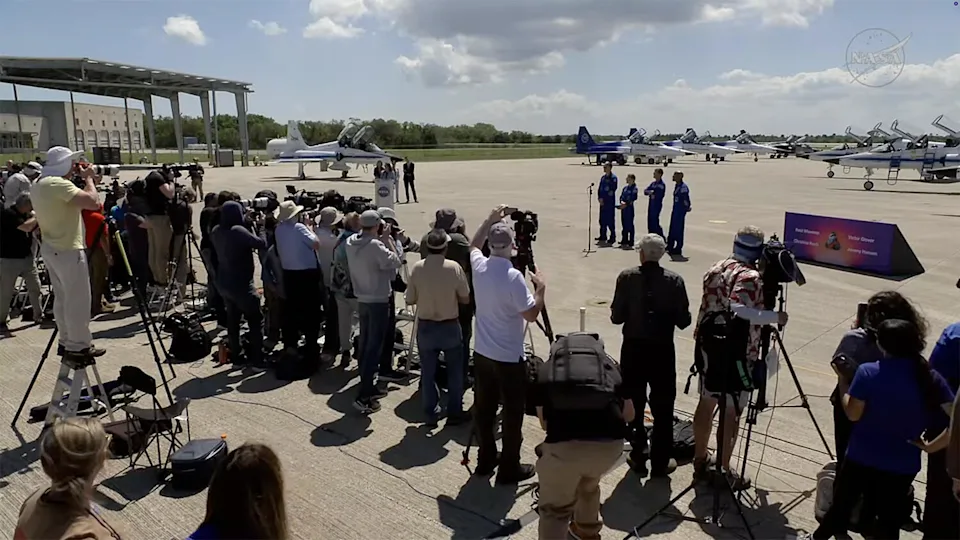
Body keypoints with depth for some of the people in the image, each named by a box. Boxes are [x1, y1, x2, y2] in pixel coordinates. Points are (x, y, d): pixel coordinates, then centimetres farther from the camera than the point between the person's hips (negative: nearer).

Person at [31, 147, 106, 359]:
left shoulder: (38, 185, 13)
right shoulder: (58, 183, -19)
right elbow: (93, 202, -27)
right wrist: (88, 178, -12)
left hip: (50, 249, 10)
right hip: (68, 250, -10)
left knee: (63, 298, 16)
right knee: (77, 300, -2)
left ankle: (66, 341, 23)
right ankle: (78, 345, 4)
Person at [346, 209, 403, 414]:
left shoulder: (350, 242, 0)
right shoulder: (375, 245, -22)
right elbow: (396, 263, -14)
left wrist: (380, 239, 3)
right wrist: (387, 239, -8)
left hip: (361, 300, 8)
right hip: (378, 301, -8)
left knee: (365, 344, 17)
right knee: (374, 348, -3)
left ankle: (368, 387, 29)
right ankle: (364, 397, -4)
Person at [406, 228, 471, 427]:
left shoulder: (417, 268, -9)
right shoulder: (454, 268, -14)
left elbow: (410, 300, -3)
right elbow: (465, 299, -5)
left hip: (425, 326, 2)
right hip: (450, 326, -1)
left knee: (428, 373, 12)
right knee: (455, 371, 14)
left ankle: (431, 415, 19)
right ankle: (454, 413, 20)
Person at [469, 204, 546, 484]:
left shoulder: (479, 266, -3)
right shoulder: (514, 277, -22)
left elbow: (473, 245, 20)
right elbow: (531, 314, -17)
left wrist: (490, 219, 20)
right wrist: (540, 288, -4)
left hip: (482, 353, 7)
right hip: (509, 358, -7)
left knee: (484, 409, 15)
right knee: (512, 414, 5)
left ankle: (485, 460, 27)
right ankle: (509, 468, 13)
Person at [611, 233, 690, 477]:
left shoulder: (626, 277, -8)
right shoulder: (674, 280, -7)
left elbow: (616, 317, -7)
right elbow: (683, 321, -6)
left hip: (633, 348, 0)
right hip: (662, 349, 0)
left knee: (633, 405, 14)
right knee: (662, 408, 11)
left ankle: (638, 457, 23)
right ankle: (660, 462, 18)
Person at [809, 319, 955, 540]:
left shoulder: (868, 372, -17)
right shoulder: (931, 379, -7)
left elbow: (853, 414, -13)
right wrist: (931, 446, -3)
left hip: (861, 458, -2)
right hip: (903, 465, 2)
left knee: (841, 506, 18)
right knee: (889, 519, 16)